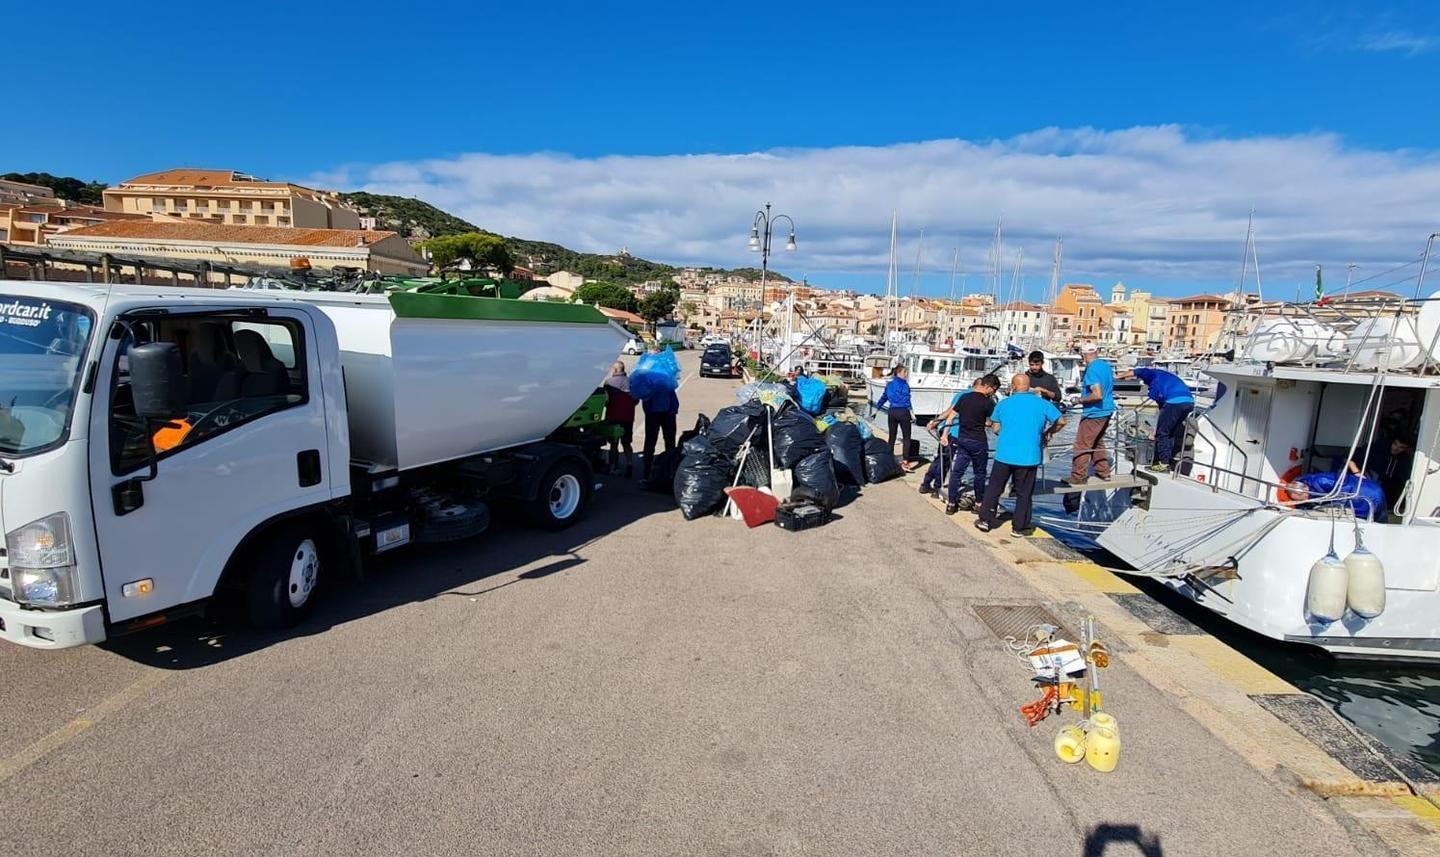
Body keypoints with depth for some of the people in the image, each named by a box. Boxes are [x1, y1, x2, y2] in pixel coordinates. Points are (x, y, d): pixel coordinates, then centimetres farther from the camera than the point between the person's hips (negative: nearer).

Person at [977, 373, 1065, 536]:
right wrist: (1047, 433, 17)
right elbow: (1061, 421, 1)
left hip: (1004, 455, 1)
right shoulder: (1042, 404, 2)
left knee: (994, 488, 13)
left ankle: (985, 520, 16)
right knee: (1024, 493, 9)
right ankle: (1020, 527, 14)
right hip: (1028, 457, -1)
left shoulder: (1003, 403, 4)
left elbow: (996, 429, 6)